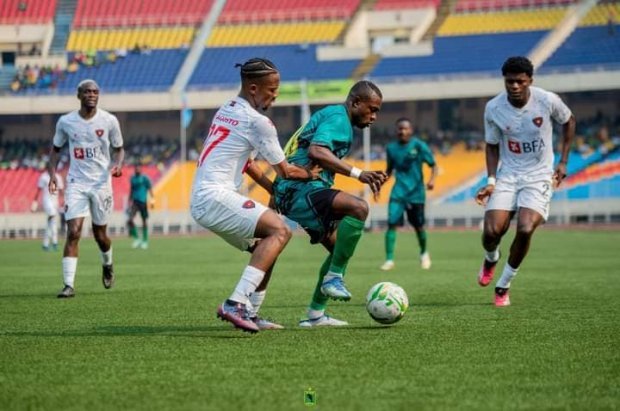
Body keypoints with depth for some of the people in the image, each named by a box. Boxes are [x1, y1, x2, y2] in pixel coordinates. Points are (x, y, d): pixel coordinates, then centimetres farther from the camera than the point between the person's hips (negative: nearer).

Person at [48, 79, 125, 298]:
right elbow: (55, 148, 13)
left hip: (101, 183, 0)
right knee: (73, 232, -13)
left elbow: (119, 149, 8)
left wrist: (118, 164, -14)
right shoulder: (65, 122, -1)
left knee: (100, 233, 11)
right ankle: (69, 284, -12)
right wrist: (53, 173, -2)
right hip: (76, 183, 0)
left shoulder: (109, 121, -4)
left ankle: (107, 265, 44)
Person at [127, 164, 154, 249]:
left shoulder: (145, 179, -3)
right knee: (130, 220, -12)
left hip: (143, 202, -4)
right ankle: (136, 238, 3)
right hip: (134, 202, 4)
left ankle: (145, 241, 14)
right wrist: (130, 201, 21)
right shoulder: (132, 179, 12)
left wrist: (152, 199, -15)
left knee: (144, 221, 3)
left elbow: (150, 189, -4)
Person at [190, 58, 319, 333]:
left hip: (200, 202, 10)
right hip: (215, 197, -10)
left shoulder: (227, 110, 19)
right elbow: (286, 171, -1)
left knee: (266, 246, 20)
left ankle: (250, 313, 16)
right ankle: (236, 303, -31)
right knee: (280, 231, -21)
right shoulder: (257, 121, -9)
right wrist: (313, 175, 17)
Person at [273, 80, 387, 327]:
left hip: (291, 194, 11)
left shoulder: (330, 116, 25)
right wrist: (358, 174, -28)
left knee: (341, 248, 16)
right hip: (300, 188, -11)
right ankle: (334, 277, -24)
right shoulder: (338, 116, -8)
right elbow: (316, 151, -26)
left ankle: (315, 314, 17)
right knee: (359, 208, -30)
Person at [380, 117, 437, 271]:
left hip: (416, 192, -2)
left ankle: (424, 254, 36)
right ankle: (389, 259, -9)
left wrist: (432, 179, -20)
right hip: (398, 193, 2)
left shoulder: (418, 145, -7)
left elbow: (433, 165, -3)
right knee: (392, 223, -14)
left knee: (419, 226, 8)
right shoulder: (391, 148, 4)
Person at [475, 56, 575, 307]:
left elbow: (569, 121, 8)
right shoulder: (493, 108, -10)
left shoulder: (548, 101, -14)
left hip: (539, 176, -1)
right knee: (492, 231, -15)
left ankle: (503, 286, 0)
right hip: (508, 175, 1)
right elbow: (492, 145, 4)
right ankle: (491, 259, 26)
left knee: (525, 229, -23)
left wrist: (563, 161, 4)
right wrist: (491, 181, -8)